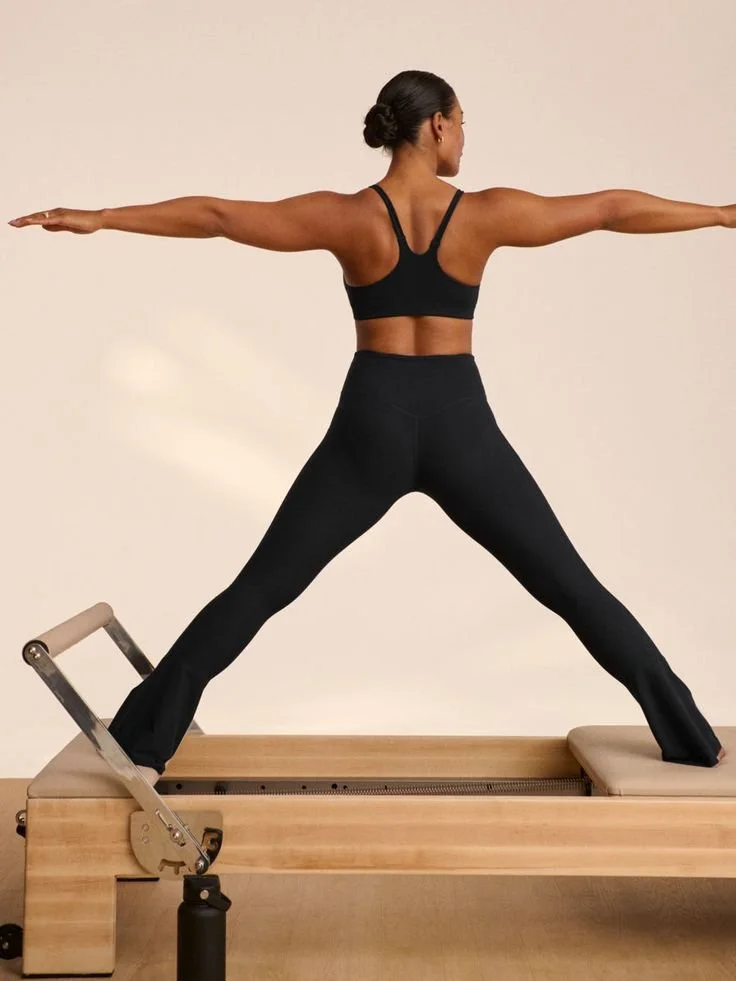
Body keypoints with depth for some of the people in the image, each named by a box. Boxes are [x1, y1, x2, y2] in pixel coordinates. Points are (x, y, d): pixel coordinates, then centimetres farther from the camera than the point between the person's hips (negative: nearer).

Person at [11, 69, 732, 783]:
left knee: (260, 587, 8)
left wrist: (99, 218, 5)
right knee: (571, 587, 11)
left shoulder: (347, 217, -2)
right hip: (459, 426, 0)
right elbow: (614, 209, 4)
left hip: (371, 426, 0)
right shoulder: (484, 213, -3)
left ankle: (143, 744, 6)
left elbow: (215, 217, -2)